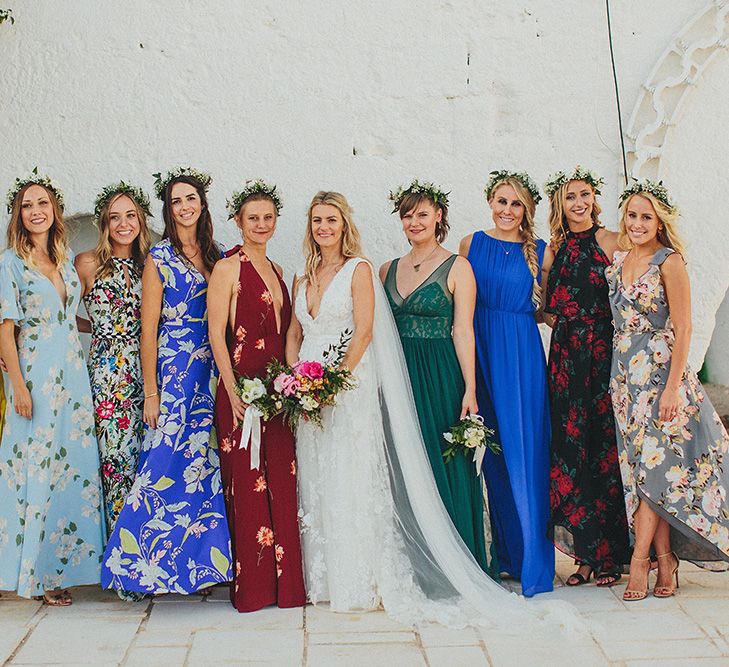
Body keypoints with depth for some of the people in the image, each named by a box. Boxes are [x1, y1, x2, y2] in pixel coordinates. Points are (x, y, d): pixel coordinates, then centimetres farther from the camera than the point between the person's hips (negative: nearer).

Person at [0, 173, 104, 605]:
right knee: (36, 468, -3)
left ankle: (61, 567, 16)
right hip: (35, 376, -6)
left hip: (73, 375, 6)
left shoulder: (68, 258, 12)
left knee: (74, 468, 6)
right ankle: (35, 574, 6)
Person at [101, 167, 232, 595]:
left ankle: (206, 562, 16)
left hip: (213, 370, 5)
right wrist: (151, 392, -9)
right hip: (174, 368, -4)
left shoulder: (216, 257, 12)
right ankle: (152, 562, 5)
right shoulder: (159, 258, -2)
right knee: (169, 460, -7)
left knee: (208, 463, 6)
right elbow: (149, 328, -5)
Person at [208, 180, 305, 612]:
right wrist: (233, 393, -15)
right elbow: (216, 334, -9)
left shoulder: (275, 271, 16)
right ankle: (252, 586, 7)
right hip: (243, 389, -7)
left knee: (282, 485, 8)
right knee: (248, 486, -3)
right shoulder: (227, 268, -4)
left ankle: (284, 580, 16)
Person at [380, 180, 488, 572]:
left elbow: (463, 332, -7)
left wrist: (470, 390, -14)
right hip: (398, 377, 5)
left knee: (445, 466, -2)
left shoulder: (456, 268, -1)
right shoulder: (389, 270, 13)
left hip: (441, 378, -5)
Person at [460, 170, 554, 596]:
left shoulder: (540, 251, 4)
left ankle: (531, 557, 5)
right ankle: (504, 550, 20)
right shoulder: (472, 244, 8)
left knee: (523, 452, -4)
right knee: (491, 451, 7)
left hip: (522, 355, -2)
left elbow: (545, 310, 12)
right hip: (481, 352, 2)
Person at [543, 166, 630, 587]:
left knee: (604, 448, -2)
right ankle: (586, 553, 11)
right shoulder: (554, 248, 13)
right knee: (569, 448, 1)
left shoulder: (610, 242, 1)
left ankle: (610, 556, 7)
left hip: (605, 351, -4)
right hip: (566, 355, 4)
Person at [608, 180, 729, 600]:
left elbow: (683, 329, -13)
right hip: (625, 376, 6)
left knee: (653, 465, -4)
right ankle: (666, 559, 13)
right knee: (641, 467, 6)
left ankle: (640, 560, 4)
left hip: (660, 373, -6)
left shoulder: (669, 262, -10)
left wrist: (673, 387, -18)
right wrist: (620, 375, 10)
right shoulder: (619, 260, 10)